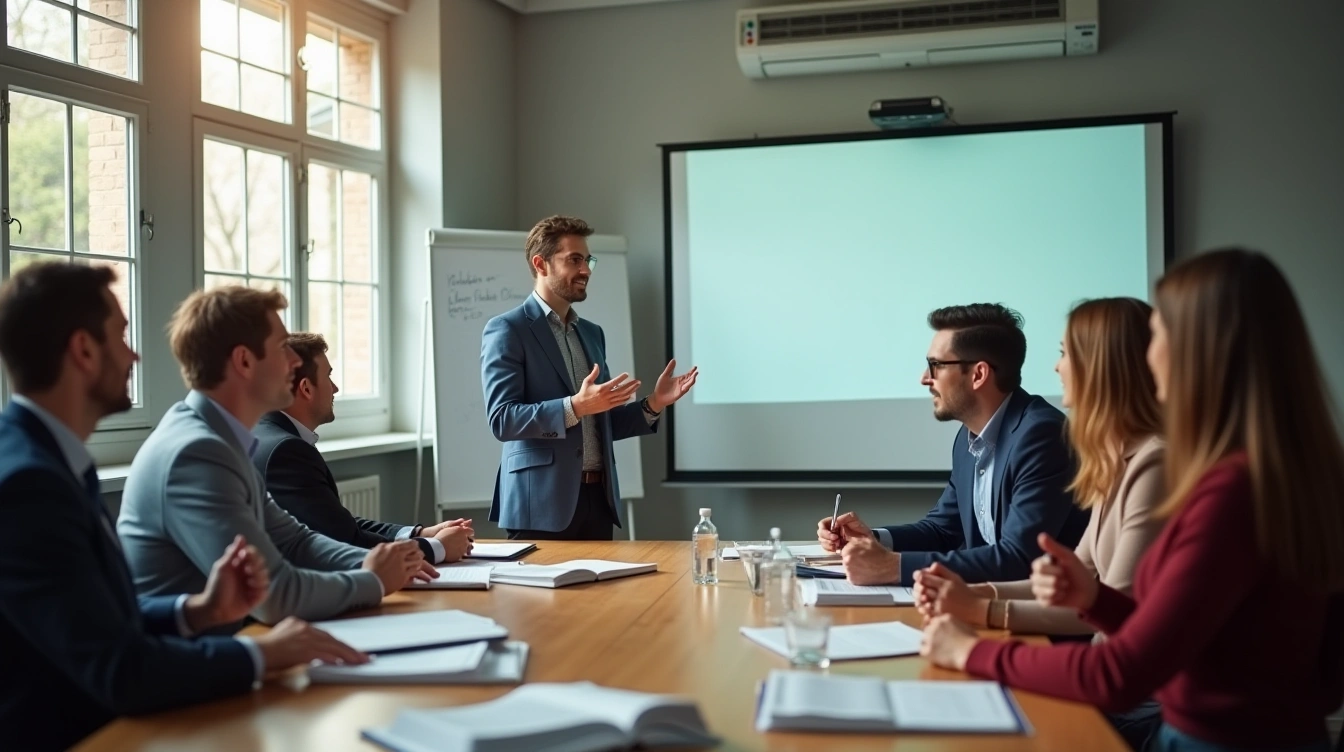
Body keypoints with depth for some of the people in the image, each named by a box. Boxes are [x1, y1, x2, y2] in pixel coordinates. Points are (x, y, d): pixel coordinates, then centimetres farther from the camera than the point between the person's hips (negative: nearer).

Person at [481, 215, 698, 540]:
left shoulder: (592, 333, 17)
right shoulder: (507, 330, -5)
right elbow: (502, 419, -15)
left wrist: (653, 404, 3)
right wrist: (575, 406, -26)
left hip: (598, 498, 7)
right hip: (543, 503, -6)